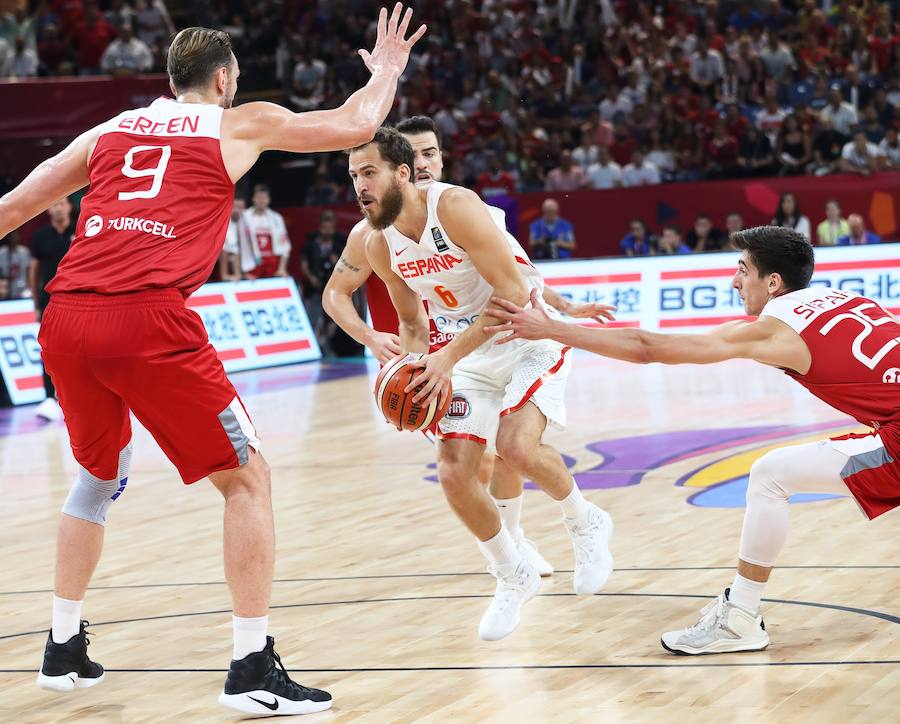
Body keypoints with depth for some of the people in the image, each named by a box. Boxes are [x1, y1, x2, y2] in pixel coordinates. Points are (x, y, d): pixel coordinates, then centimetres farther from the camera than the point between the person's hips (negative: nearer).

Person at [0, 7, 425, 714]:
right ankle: (253, 669, 1)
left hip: (66, 320, 5)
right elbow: (356, 125, 19)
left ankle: (63, 649, 31)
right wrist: (386, 68, 38)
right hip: (148, 319, -5)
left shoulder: (109, 132, 25)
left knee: (100, 475, 29)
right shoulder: (240, 124, 14)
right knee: (247, 477, 7)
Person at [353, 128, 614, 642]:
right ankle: (513, 578, 18)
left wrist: (448, 356, -31)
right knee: (454, 474, -6)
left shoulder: (455, 207, -25)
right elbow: (412, 321, 12)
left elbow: (513, 293, -28)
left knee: (517, 445, -29)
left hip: (528, 336, -6)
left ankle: (586, 523, 1)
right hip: (469, 353, 7)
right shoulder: (380, 246, -4)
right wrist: (415, 369, -10)